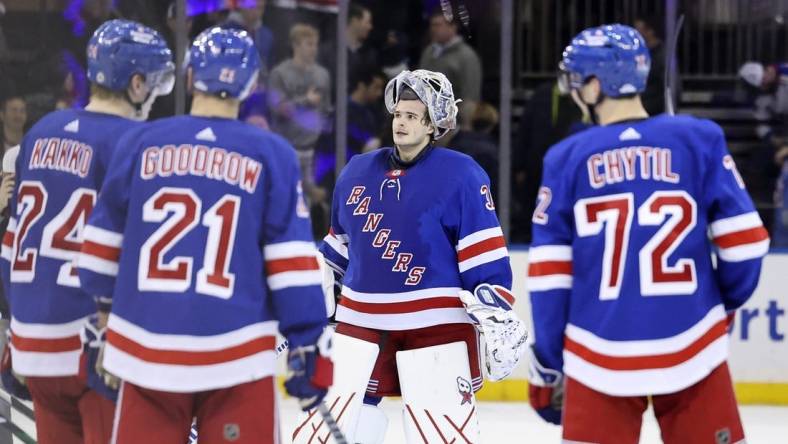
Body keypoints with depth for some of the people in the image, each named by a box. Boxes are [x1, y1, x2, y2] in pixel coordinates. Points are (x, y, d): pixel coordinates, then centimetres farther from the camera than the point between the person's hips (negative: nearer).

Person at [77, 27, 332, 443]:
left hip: (147, 354, 2)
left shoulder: (140, 144, 3)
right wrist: (309, 349, 1)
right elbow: (292, 263, -4)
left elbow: (103, 245, 10)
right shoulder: (272, 155, -3)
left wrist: (104, 308, 27)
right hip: (235, 358, -2)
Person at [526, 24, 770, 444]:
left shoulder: (567, 158, 0)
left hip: (599, 358, 0)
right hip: (690, 350, 0)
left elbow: (549, 272, 0)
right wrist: (725, 301, 19)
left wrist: (546, 366, 8)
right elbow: (744, 242, -1)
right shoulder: (700, 140, -1)